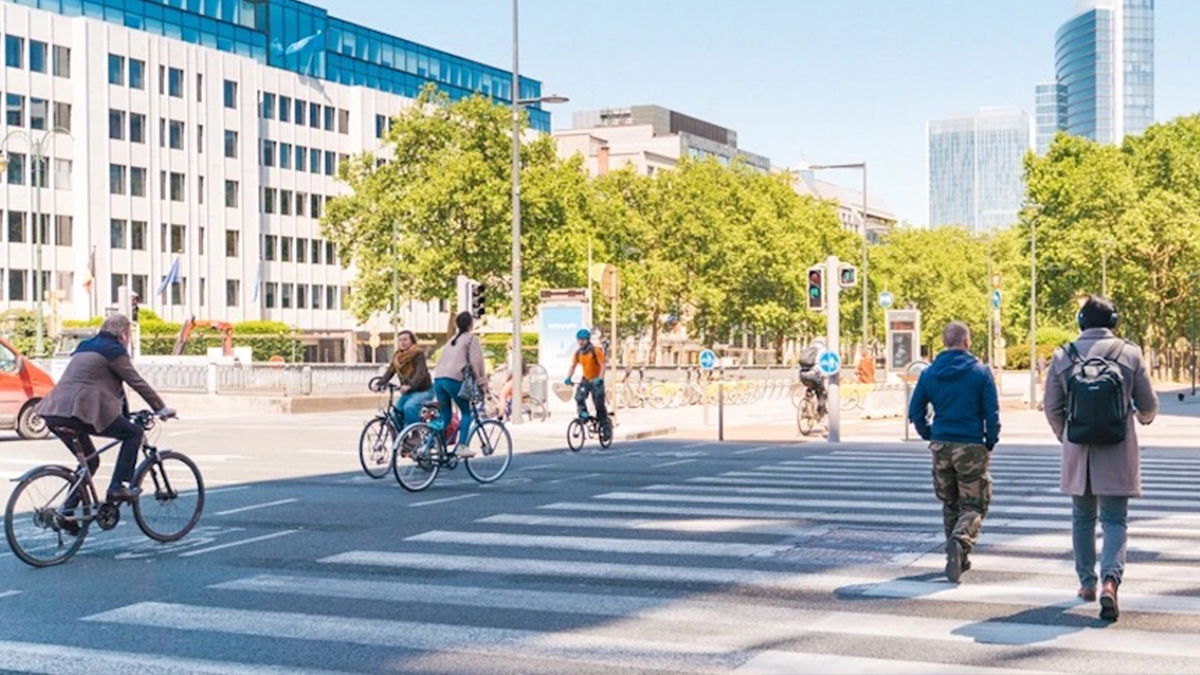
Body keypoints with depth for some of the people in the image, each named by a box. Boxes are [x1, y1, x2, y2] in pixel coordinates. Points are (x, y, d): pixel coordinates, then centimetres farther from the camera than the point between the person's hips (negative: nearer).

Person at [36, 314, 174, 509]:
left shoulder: (85, 347, 28)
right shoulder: (113, 350, 0)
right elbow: (137, 383, -1)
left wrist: (126, 415, 37)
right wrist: (162, 408, 8)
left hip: (54, 413, 9)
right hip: (79, 411, -9)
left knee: (89, 461, 22)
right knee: (134, 433, 4)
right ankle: (118, 487, -1)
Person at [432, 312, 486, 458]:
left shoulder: (452, 339, 27)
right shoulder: (471, 338, 5)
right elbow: (476, 362, -4)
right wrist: (482, 382, 2)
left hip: (438, 378, 7)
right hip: (454, 379, -7)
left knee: (444, 416, 13)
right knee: (466, 413, 6)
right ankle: (462, 446, -5)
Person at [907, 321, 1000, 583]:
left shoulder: (929, 373, 3)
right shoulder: (980, 372, -5)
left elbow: (915, 412, 5)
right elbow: (992, 413, -7)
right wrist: (990, 443, 5)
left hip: (941, 447, 3)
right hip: (971, 447, -3)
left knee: (950, 505, 17)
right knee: (973, 506, 2)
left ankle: (958, 559, 21)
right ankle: (960, 543, -25)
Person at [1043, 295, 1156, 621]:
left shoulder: (1062, 357, 0)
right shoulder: (1130, 354, -2)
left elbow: (1052, 408, 4)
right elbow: (1148, 406, 4)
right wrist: (1144, 418, 28)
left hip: (1077, 452, 2)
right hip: (1118, 454, -1)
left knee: (1083, 518, 17)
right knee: (1114, 520, 2)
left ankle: (1087, 583, 23)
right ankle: (1110, 580, -19)